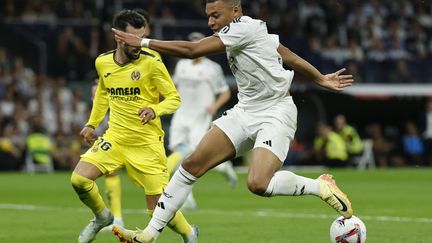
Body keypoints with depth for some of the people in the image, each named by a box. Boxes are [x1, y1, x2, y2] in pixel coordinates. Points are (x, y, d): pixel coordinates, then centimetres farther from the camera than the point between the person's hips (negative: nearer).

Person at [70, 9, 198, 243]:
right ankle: (102, 217, 14)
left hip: (147, 142, -4)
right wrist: (91, 123, 18)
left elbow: (174, 98, -7)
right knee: (79, 179, -16)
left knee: (158, 207, -5)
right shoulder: (102, 62, 2)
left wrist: (155, 110, -26)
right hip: (115, 137, 4)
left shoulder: (152, 63, -12)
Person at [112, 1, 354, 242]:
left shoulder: (244, 27, -18)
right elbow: (289, 57, 18)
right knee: (191, 165, -2)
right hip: (245, 112, 9)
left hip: (276, 114, -9)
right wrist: (321, 79, 29)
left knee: (258, 183, -29)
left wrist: (143, 42, -14)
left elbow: (192, 50, -20)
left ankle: (320, 186, -3)